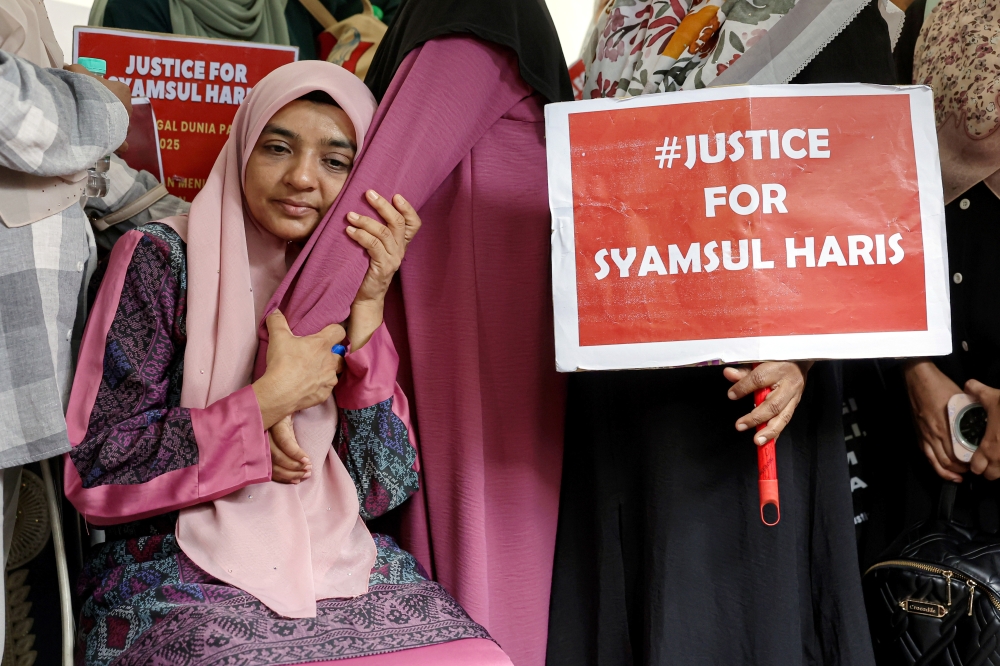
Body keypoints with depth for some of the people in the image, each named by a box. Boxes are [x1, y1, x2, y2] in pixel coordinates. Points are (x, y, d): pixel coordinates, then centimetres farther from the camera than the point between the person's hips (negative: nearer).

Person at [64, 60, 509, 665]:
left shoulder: (345, 282, 6)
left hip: (338, 564, 3)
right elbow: (96, 476, -10)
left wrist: (368, 307, -11)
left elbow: (382, 490, -3)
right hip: (185, 584, -2)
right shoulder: (161, 259, -5)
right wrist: (273, 397, -16)